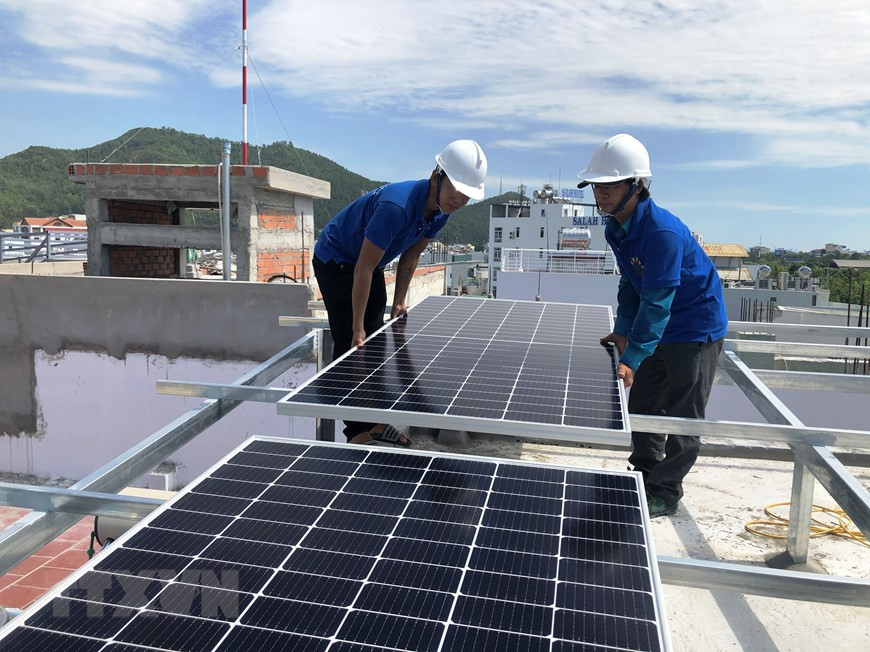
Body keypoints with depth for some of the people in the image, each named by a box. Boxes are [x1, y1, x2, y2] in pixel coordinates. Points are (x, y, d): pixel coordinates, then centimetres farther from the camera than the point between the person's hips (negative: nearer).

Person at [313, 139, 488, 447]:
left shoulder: (441, 211, -12)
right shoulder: (396, 205, -38)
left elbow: (410, 255, 4)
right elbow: (364, 268, -34)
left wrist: (399, 301, 7)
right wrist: (357, 328, -29)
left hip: (370, 263, 8)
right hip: (335, 261, -8)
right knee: (351, 345, -10)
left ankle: (375, 421, 20)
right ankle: (357, 432, -2)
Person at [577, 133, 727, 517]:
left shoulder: (663, 233, -30)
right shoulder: (616, 229, -2)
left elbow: (657, 302, -31)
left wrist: (632, 358, -32)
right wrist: (624, 330, 4)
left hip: (696, 330, -9)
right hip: (659, 327, 9)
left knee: (682, 417, 1)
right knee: (642, 406, 15)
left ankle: (665, 493, 14)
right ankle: (645, 476, 31)